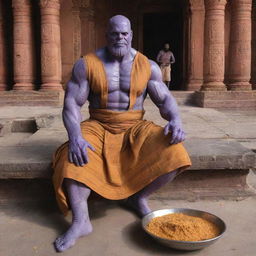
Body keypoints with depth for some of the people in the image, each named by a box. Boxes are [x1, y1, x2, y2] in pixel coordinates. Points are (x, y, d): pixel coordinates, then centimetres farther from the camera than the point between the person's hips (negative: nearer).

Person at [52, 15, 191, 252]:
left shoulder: (148, 66, 1)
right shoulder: (86, 64, -4)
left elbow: (165, 99, 0)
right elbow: (71, 102, -9)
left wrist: (175, 120, -24)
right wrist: (76, 136, -28)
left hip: (135, 128, 1)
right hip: (99, 127, -1)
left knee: (173, 153, -23)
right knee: (73, 156, -31)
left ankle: (137, 197, 0)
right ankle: (81, 221, -20)